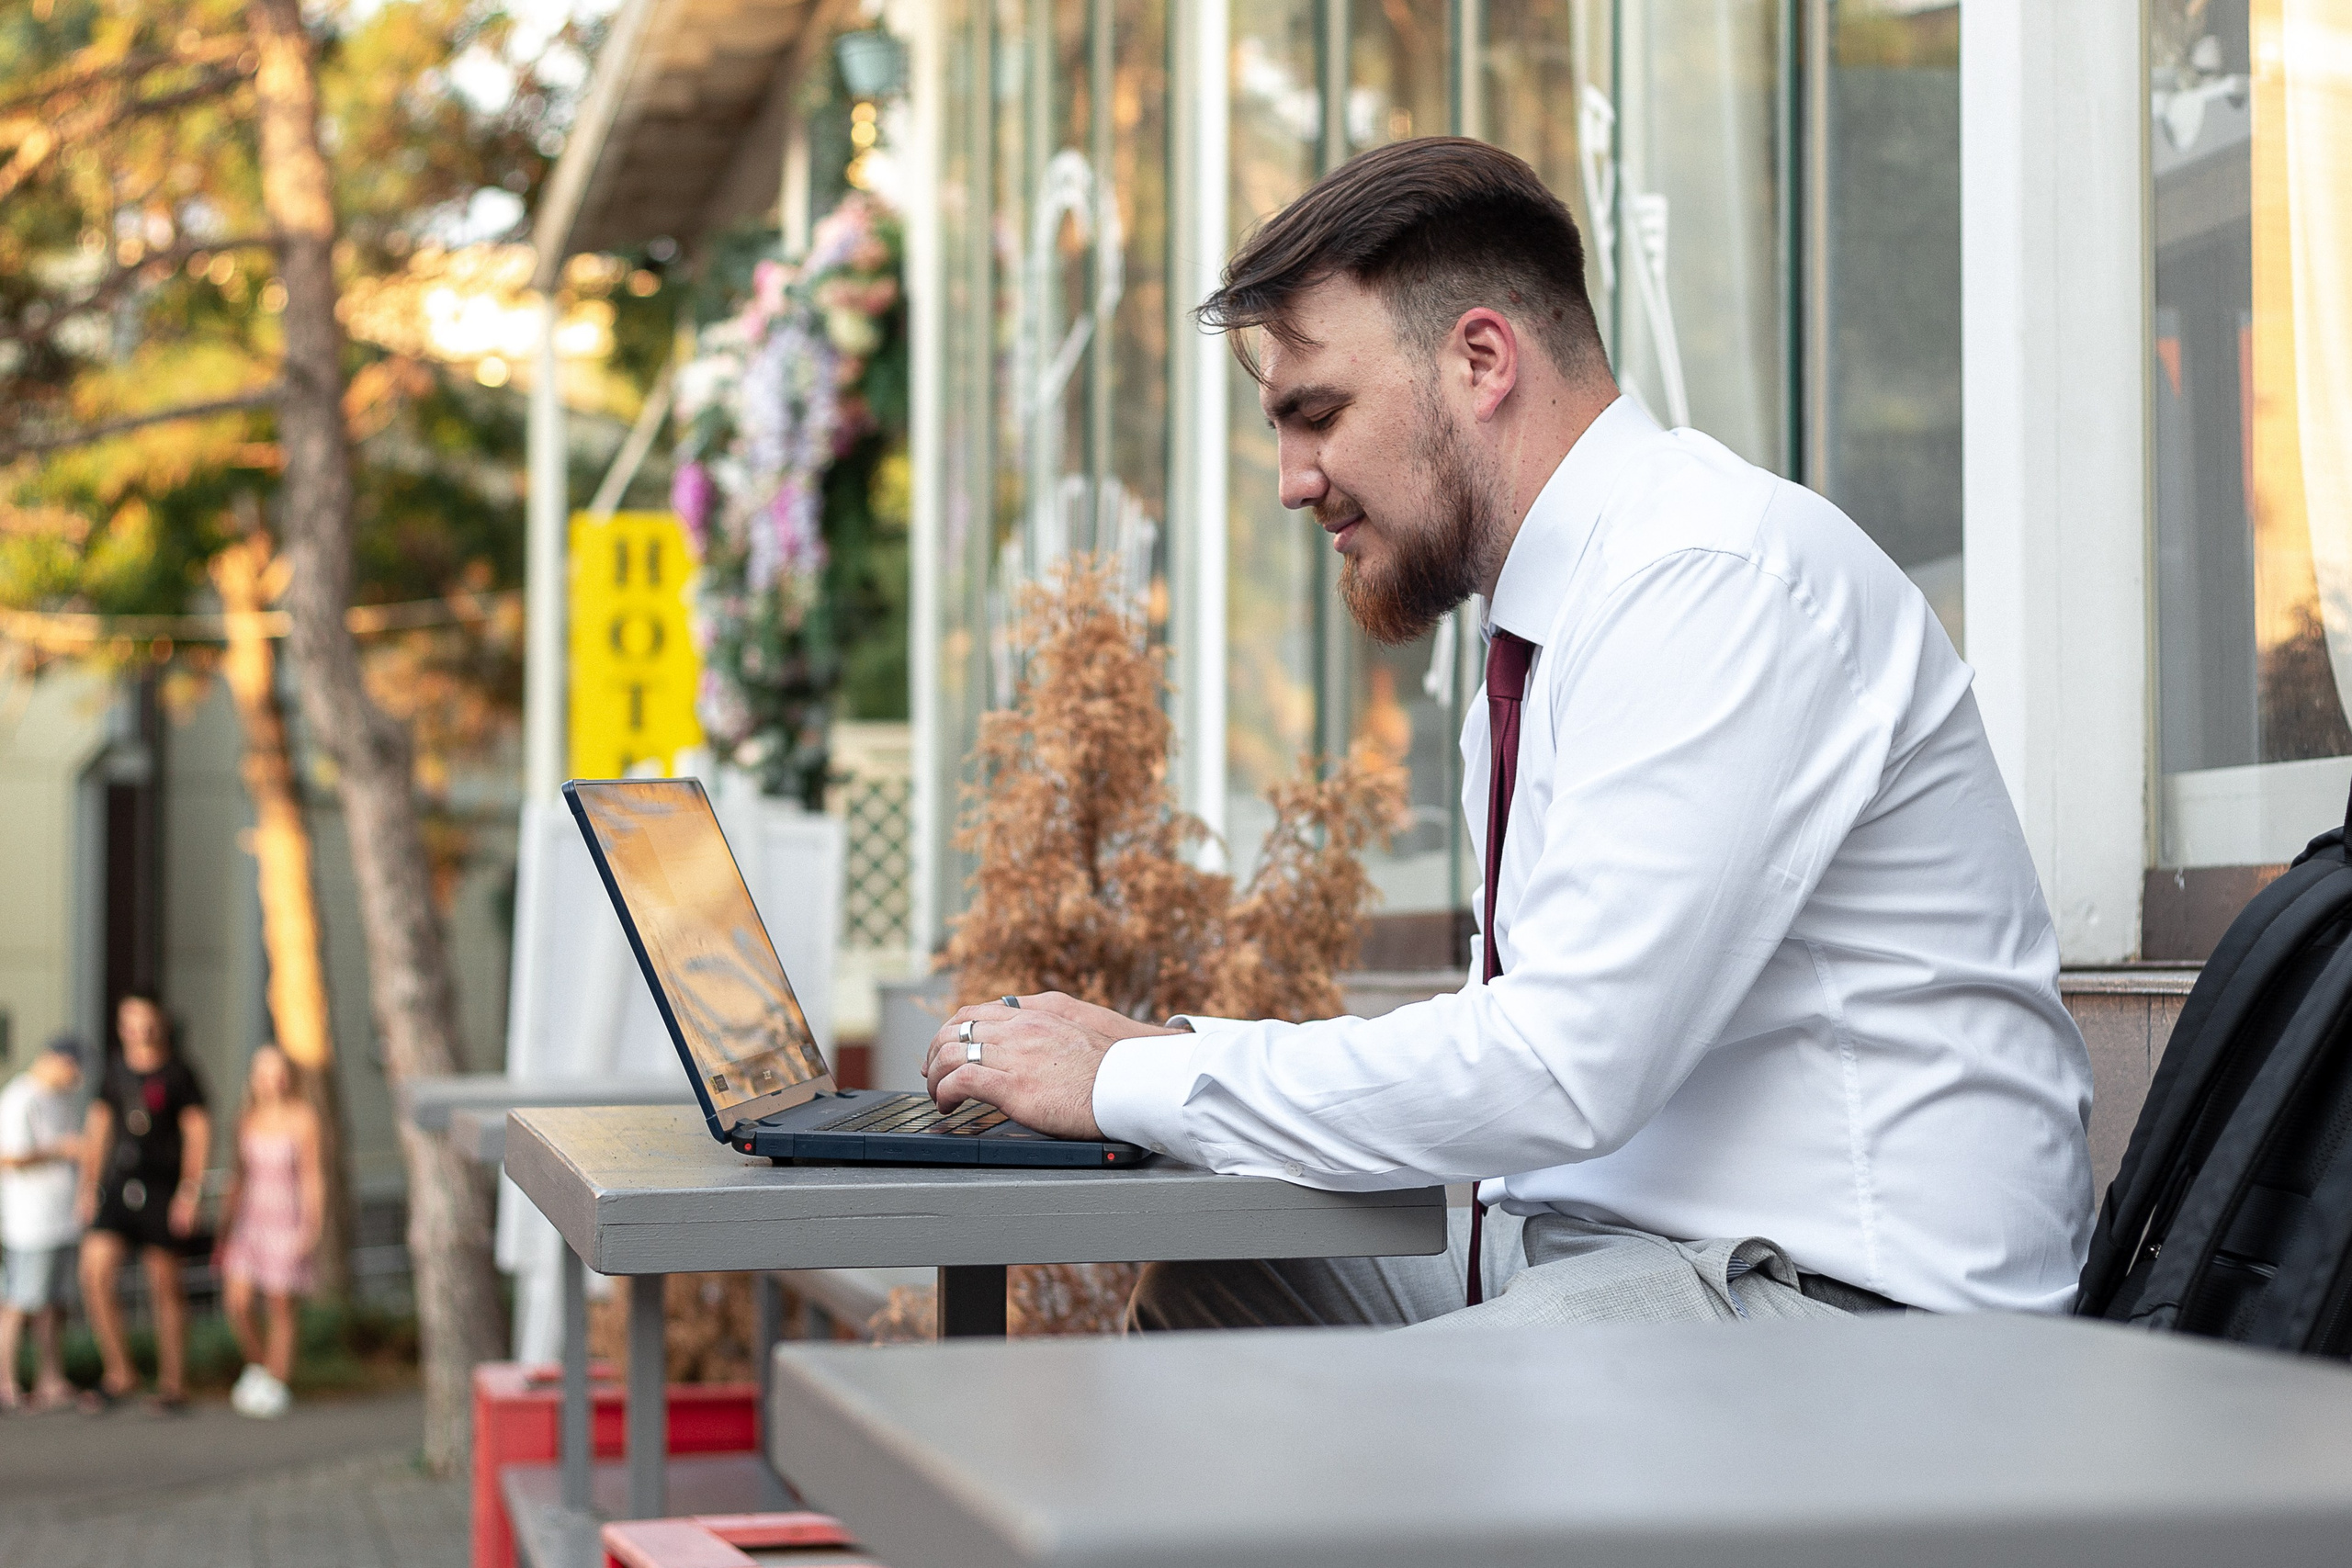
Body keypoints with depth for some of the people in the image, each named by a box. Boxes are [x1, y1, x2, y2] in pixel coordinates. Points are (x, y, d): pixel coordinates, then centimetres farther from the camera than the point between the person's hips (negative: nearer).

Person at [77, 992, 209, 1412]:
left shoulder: (179, 1074, -2)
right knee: (94, 1272, -12)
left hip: (163, 1189, -4)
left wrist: (190, 1190, -13)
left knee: (165, 1287, 2)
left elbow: (198, 1134, -5)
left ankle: (172, 1384, 13)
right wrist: (88, 1186, 14)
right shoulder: (115, 1070, 11)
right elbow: (98, 1127, 18)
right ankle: (119, 1374, 1)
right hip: (117, 1188, 4)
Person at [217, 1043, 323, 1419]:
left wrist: (311, 1225, -15)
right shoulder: (246, 1118, 8)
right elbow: (238, 1176, 15)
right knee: (237, 1304, -6)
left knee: (281, 1307, -1)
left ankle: (275, 1385, 11)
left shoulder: (302, 1117, -6)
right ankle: (257, 1366, 19)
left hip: (287, 1222, -4)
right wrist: (224, 1230, 15)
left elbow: (312, 1176, -6)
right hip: (248, 1221, 4)